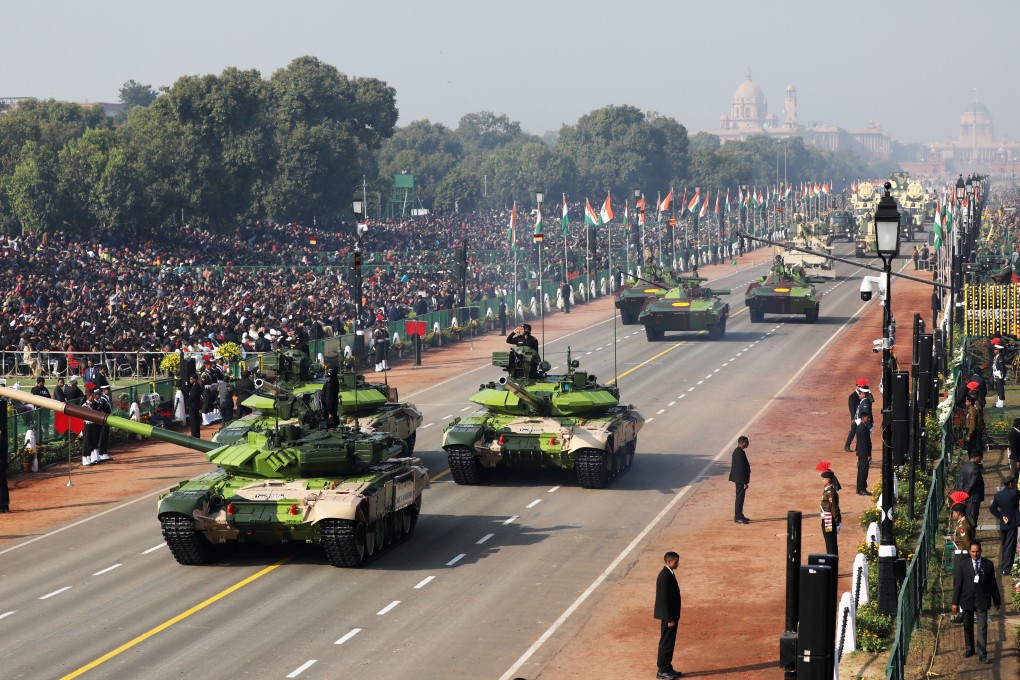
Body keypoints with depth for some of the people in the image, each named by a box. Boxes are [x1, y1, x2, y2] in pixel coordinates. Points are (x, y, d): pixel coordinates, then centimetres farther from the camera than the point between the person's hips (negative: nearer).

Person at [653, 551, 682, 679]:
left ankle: (667, 668, 24)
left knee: (669, 642, 16)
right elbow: (664, 599, -23)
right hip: (668, 616, -10)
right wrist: (669, 619, -22)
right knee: (666, 642, -2)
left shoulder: (669, 574, 10)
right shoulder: (665, 576, -22)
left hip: (671, 615, 10)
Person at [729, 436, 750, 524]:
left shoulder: (737, 451, 12)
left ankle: (739, 516, 24)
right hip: (740, 479, -11)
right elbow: (741, 468, -23)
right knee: (740, 497, -5)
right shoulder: (740, 453, -21)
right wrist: (745, 482, -21)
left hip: (738, 479, 11)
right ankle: (738, 518, -2)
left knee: (740, 497, 16)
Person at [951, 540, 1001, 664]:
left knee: (982, 627, -6)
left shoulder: (988, 564, -1)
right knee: (968, 626, 14)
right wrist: (955, 602, -4)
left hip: (982, 601, -1)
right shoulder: (962, 564, -3)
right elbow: (957, 584, -2)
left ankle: (982, 654, -5)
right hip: (967, 600, 1)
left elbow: (993, 584, 6)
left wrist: (997, 601, 11)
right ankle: (969, 649, 32)